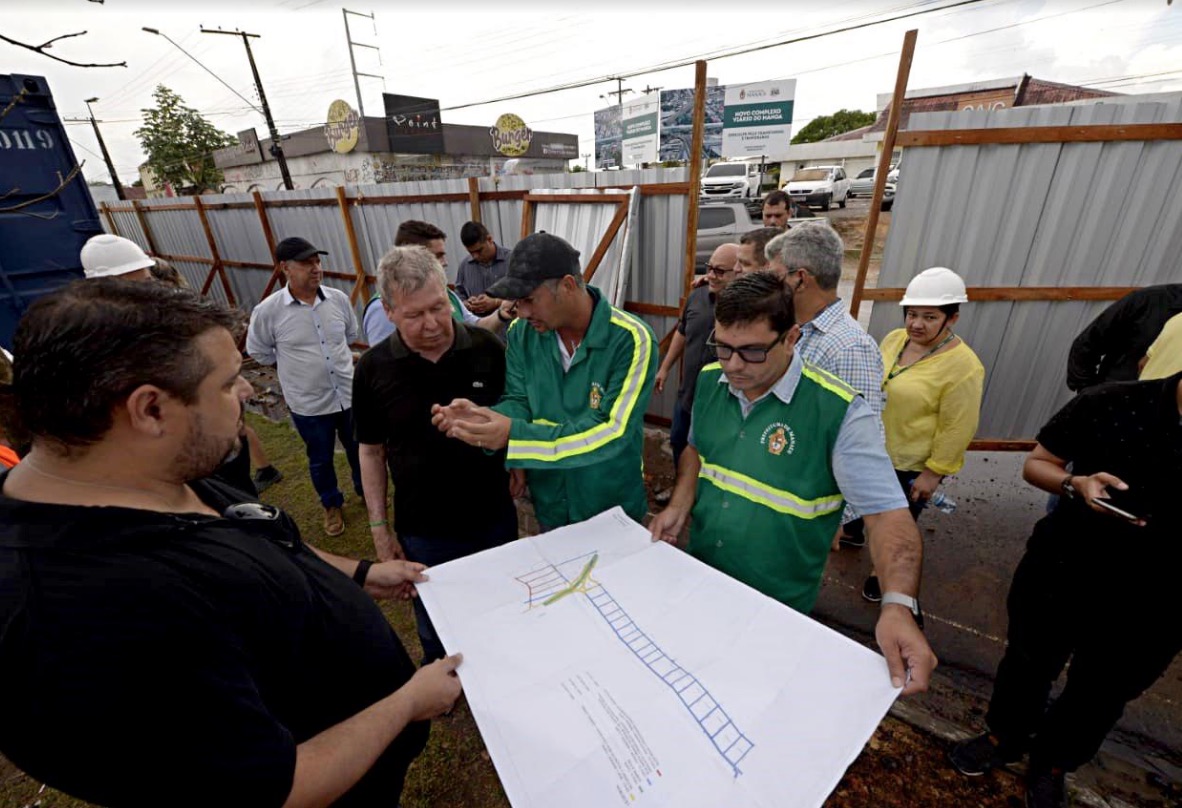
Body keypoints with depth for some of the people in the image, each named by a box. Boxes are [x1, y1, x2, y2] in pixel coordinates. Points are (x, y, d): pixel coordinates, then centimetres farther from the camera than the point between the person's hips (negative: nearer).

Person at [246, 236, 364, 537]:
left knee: (359, 449, 19)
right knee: (320, 459, 17)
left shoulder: (338, 299, -6)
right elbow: (258, 352, 2)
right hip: (308, 403, -2)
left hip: (349, 393, 2)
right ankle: (332, 505, 40)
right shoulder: (268, 311, -14)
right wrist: (294, 360, 5)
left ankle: (365, 490, 45)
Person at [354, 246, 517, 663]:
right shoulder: (373, 368, -10)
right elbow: (371, 450, 0)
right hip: (423, 531, 0)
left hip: (495, 518, 1)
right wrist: (379, 527, 1)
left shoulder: (487, 348, -11)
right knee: (435, 631, 23)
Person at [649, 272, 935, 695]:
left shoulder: (838, 410, -25)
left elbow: (887, 514, -22)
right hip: (699, 579, 5)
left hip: (777, 606, -4)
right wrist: (680, 506, -8)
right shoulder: (710, 380, -9)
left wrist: (899, 605, -37)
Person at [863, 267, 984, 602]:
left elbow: (957, 429, -18)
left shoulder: (963, 366, -22)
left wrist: (934, 473, -15)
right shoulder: (894, 339, -3)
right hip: (871, 449, 5)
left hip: (910, 466, -5)